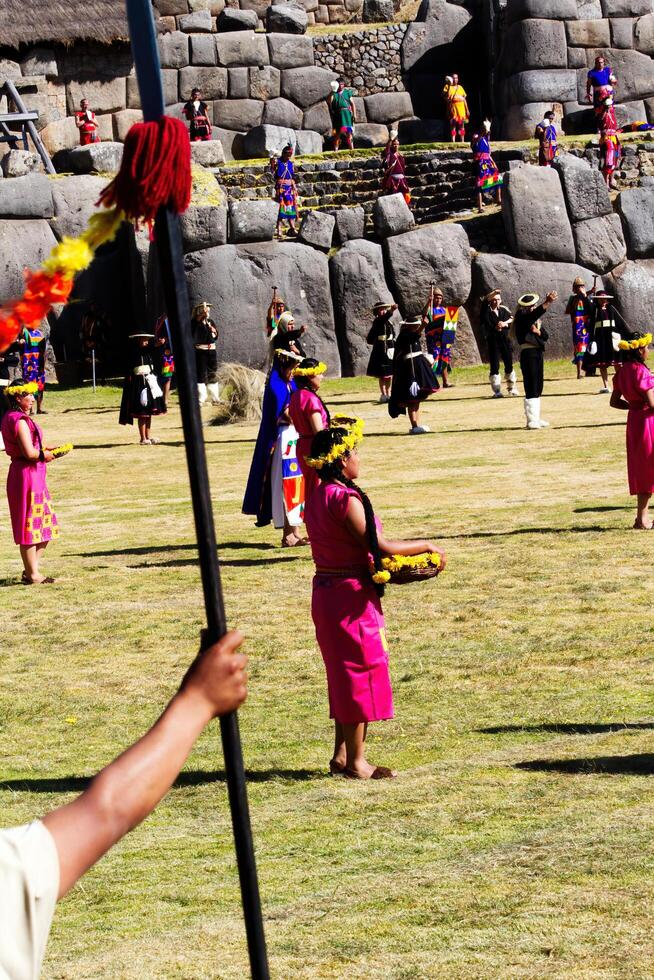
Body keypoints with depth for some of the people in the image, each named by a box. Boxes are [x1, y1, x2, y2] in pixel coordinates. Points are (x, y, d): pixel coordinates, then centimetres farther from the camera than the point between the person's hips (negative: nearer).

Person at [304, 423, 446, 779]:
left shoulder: (317, 496, 8)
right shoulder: (346, 499, -20)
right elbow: (377, 546, -20)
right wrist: (425, 546, -8)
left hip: (326, 591, 9)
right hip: (351, 596, -9)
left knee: (344, 674, 17)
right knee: (361, 672, 1)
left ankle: (341, 755, 24)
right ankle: (356, 762, 8)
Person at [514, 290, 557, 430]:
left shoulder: (536, 319, 16)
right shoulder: (521, 317, -8)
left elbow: (546, 337, 12)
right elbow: (534, 314, -29)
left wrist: (538, 331, -8)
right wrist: (547, 302, -40)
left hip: (538, 353, 8)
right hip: (528, 354, -8)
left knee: (538, 388, 12)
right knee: (531, 388, -10)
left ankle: (536, 418, 19)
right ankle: (531, 420, -10)